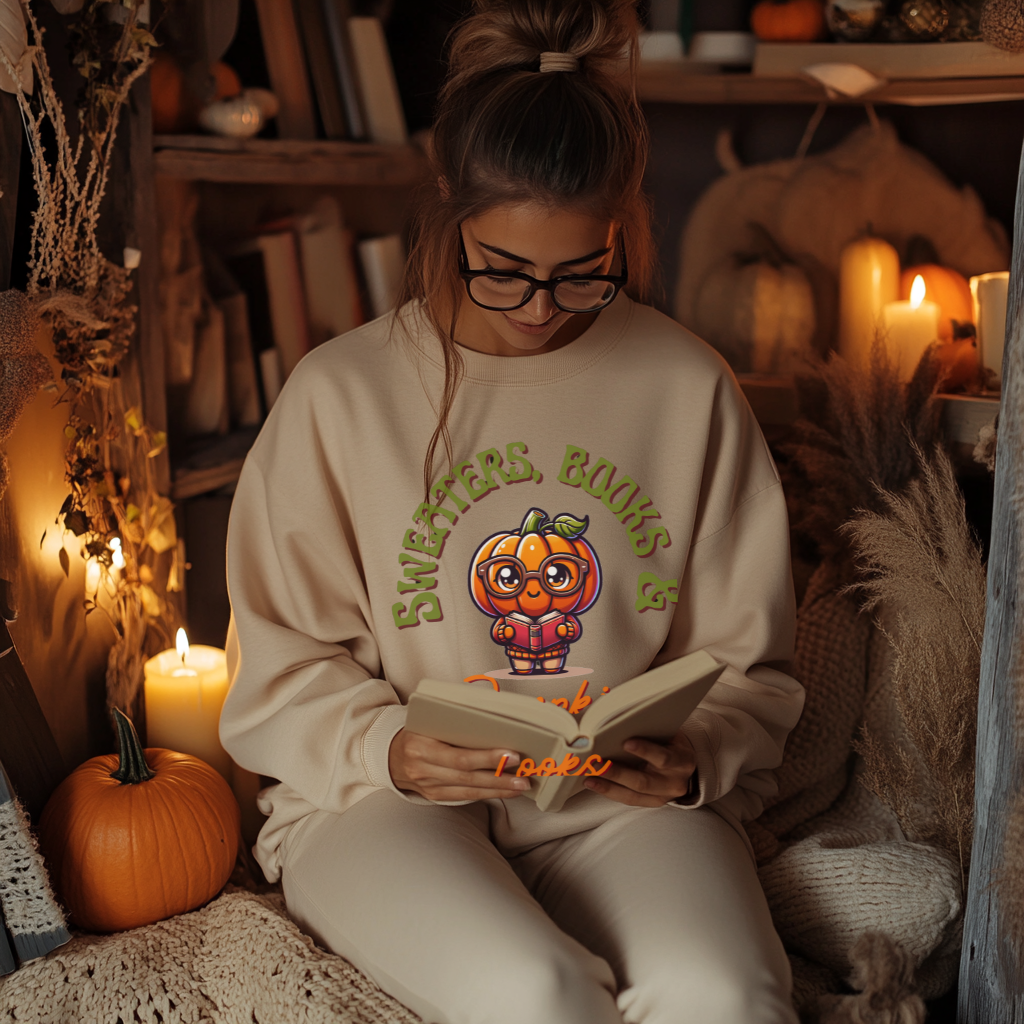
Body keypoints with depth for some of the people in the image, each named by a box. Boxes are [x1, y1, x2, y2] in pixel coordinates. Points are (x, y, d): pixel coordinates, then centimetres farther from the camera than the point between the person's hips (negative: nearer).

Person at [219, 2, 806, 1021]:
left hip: (625, 797, 2)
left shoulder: (689, 387, 3)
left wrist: (696, 757, -12)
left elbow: (746, 661, 9)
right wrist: (387, 747, -15)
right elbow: (282, 668, 4)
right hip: (385, 799, -1)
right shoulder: (339, 393, -2)